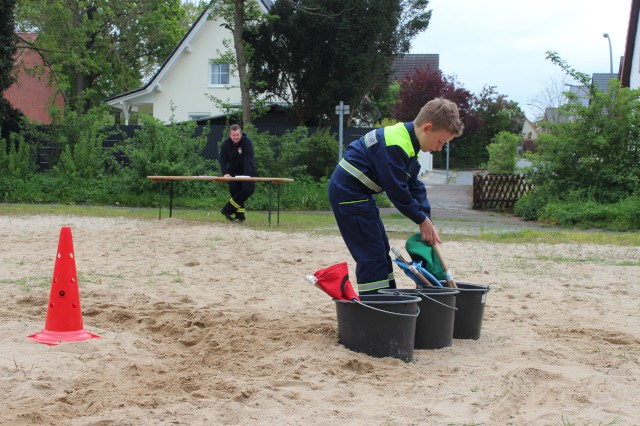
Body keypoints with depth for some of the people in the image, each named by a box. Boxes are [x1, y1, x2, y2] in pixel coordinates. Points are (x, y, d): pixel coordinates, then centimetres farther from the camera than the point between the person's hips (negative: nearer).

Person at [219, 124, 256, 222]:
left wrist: (246, 175, -36)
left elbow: (248, 159, -26)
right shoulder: (225, 144, -8)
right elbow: (222, 160, -10)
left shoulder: (247, 142, -18)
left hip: (247, 171, -3)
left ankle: (228, 210, -13)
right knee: (235, 192, -3)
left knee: (247, 190, -20)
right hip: (233, 172, 3)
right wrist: (225, 173, -27)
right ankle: (239, 215, 2)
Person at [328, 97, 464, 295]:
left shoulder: (410, 143, 8)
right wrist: (422, 220, -12)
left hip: (359, 194, 11)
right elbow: (397, 190, -23)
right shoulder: (394, 145, -25)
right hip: (349, 192, -11)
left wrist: (427, 223, 1)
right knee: (371, 256, -11)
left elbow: (415, 186, 9)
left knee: (381, 251, 16)